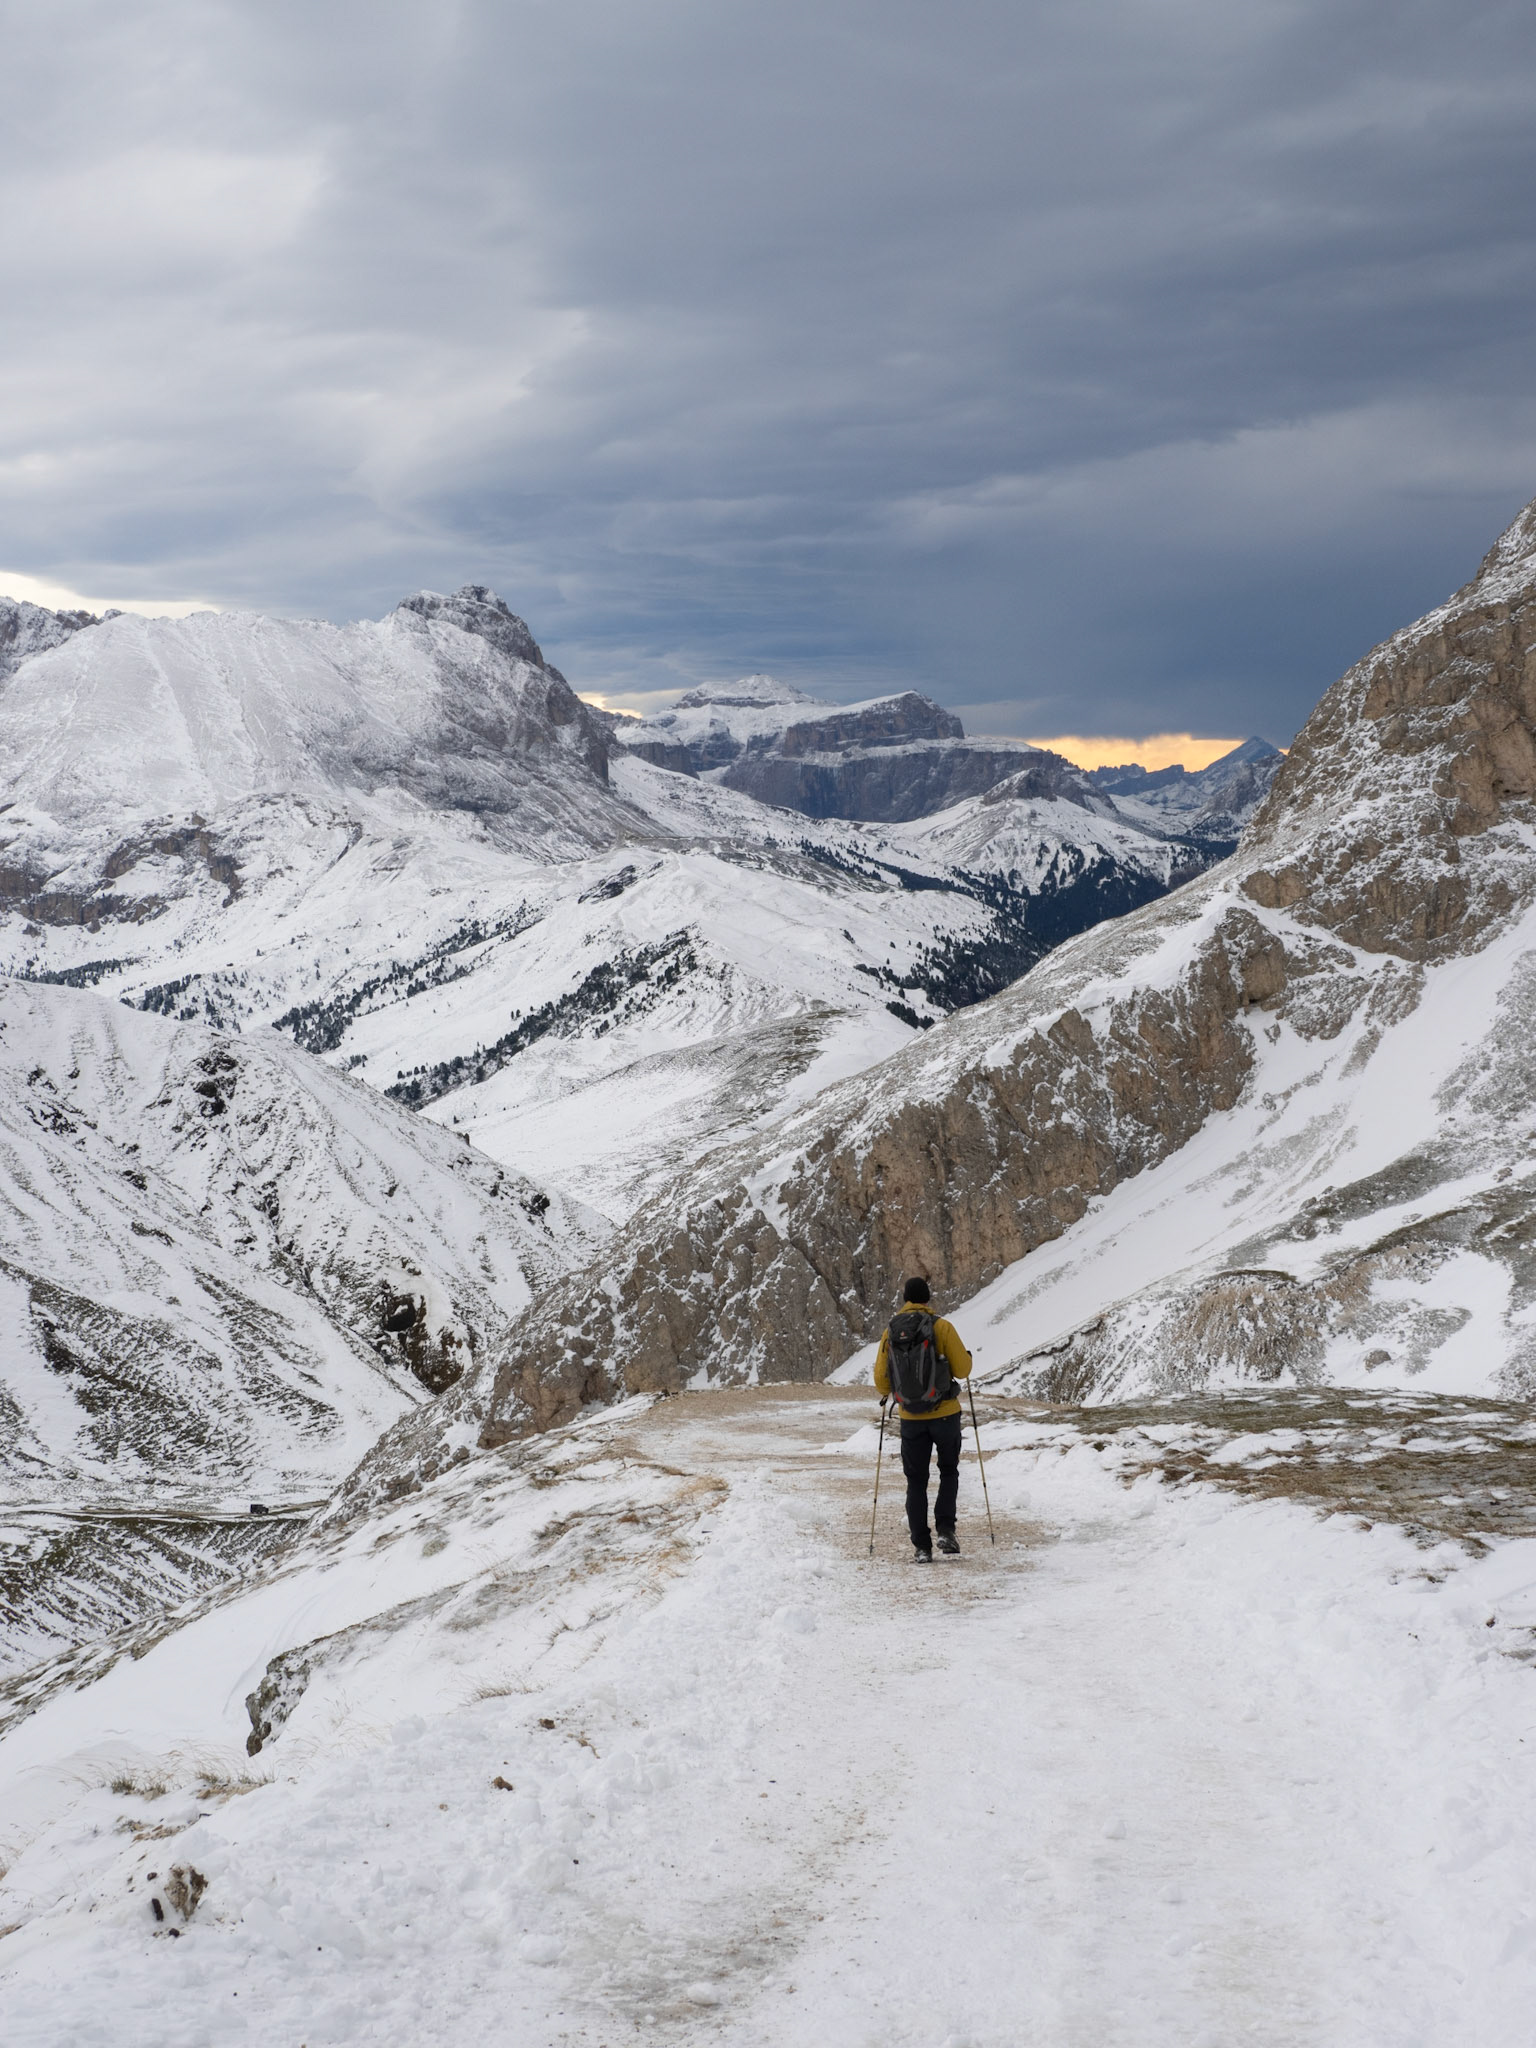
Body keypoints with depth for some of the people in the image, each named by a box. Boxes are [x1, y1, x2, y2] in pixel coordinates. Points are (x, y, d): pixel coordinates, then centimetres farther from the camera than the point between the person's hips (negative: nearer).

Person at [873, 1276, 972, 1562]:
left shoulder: (891, 1332, -1)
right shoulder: (942, 1327, -8)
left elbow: (881, 1378, 2)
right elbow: (962, 1370, -8)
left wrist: (884, 1395, 24)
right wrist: (966, 1357, 14)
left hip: (911, 1418, 1)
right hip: (945, 1413, -1)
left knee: (916, 1482, 11)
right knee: (949, 1472, 18)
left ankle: (921, 1547, 6)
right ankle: (945, 1530, 1)